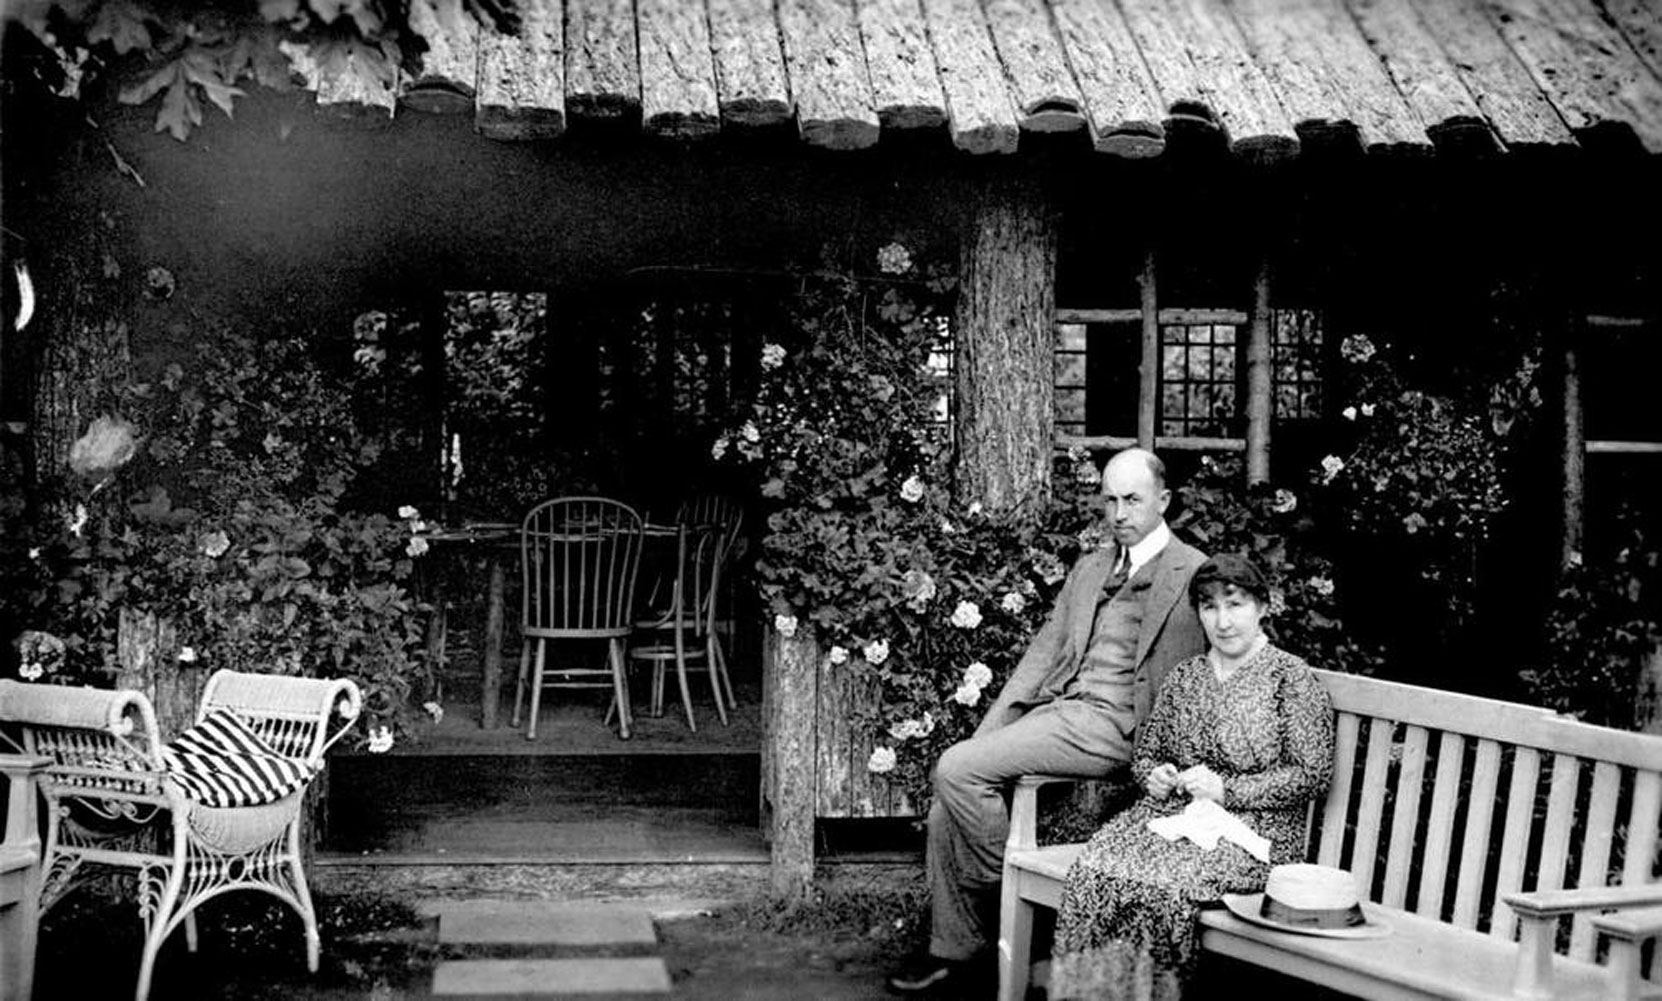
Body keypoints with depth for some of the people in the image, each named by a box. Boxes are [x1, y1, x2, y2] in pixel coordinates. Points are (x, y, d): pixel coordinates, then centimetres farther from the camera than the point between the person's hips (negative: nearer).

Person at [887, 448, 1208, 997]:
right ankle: (954, 952, 0)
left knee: (957, 770, -21)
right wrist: (991, 726, 5)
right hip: (1056, 707, 8)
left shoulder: (1192, 573, -3)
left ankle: (1004, 888, -1)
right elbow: (1045, 649, 16)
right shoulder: (1088, 567, 20)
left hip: (1110, 726, -8)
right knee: (946, 804, -8)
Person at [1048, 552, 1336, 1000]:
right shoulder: (1183, 677, 17)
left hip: (1253, 826, -5)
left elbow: (1312, 775, -6)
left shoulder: (1291, 678, 0)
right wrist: (1154, 775, 0)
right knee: (1093, 872, -25)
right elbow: (1144, 752, 24)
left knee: (1161, 884, -33)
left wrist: (1226, 790, -13)